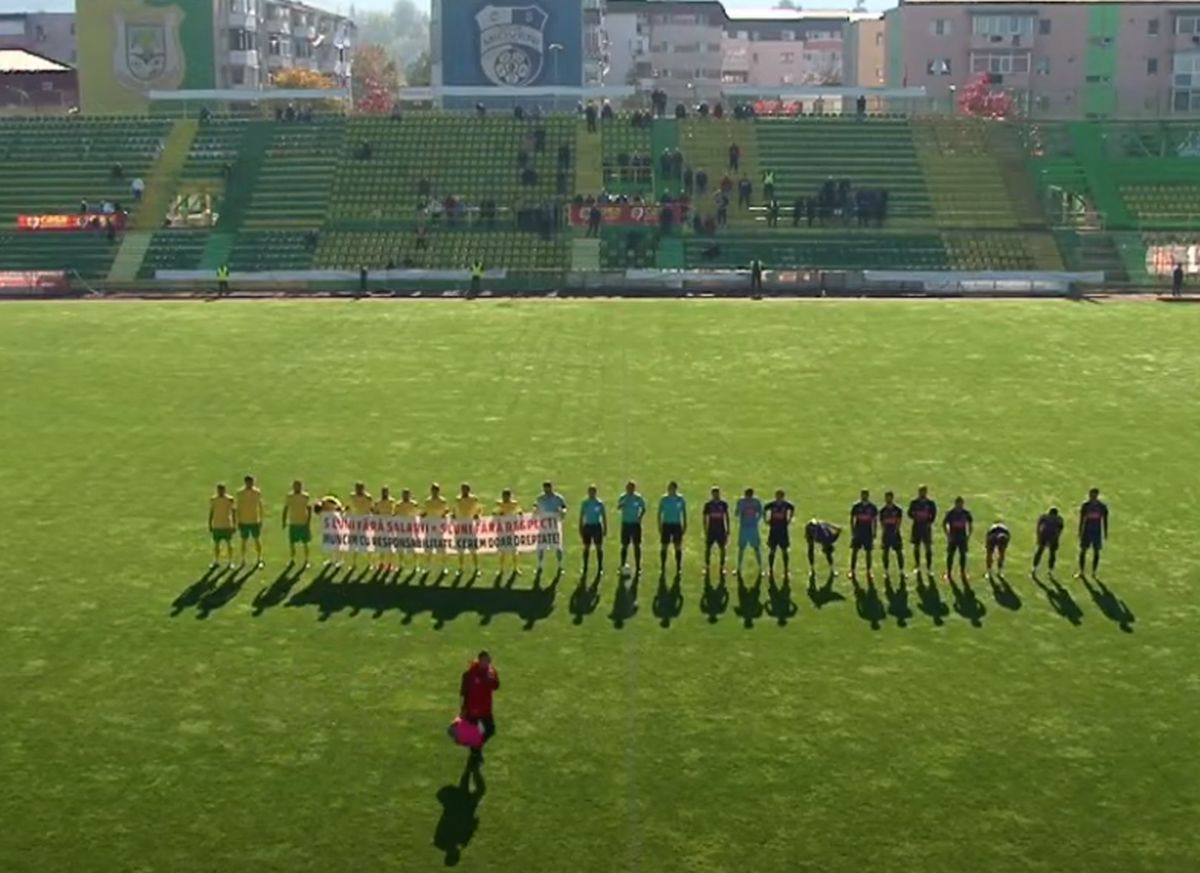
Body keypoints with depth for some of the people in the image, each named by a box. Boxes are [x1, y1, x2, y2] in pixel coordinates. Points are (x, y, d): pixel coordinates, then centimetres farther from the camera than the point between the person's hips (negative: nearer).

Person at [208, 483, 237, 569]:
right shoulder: (213, 499, 0)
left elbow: (234, 512, -3)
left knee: (229, 544, 4)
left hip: (227, 526, -2)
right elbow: (211, 512, 7)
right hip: (216, 526, 2)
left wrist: (235, 525, -6)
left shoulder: (230, 499, -7)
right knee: (216, 544, 7)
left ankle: (230, 562, 13)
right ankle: (216, 562, 20)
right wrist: (210, 525, 5)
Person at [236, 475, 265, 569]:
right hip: (244, 521, 1)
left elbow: (260, 507, 4)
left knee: (257, 540, 0)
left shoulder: (257, 492, -3)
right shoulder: (240, 493, -4)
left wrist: (261, 520, 2)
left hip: (255, 521, 0)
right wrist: (238, 521, 1)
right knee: (244, 541, 9)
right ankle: (243, 559, 21)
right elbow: (238, 508, 2)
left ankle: (259, 559, 6)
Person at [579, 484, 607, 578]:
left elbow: (604, 516, 3)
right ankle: (585, 567, 13)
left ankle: (600, 568, 7)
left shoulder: (600, 503, -2)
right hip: (587, 526, 1)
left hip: (597, 526, -1)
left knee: (599, 547, 0)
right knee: (586, 547, 5)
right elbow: (581, 516, 6)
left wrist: (605, 528, 0)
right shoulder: (584, 503, 1)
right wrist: (580, 528, 3)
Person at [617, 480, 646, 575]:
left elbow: (643, 509, 5)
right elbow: (618, 508, -18)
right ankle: (623, 565, 13)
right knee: (624, 545, 5)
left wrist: (640, 517, -12)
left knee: (637, 545, 0)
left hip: (635, 524, 0)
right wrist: (622, 504, -39)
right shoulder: (622, 497, -2)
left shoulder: (638, 498, -2)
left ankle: (638, 567, 6)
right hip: (625, 524, 0)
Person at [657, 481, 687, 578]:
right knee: (664, 547, 1)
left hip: (677, 525, 0)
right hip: (666, 524, 0)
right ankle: (663, 568, 8)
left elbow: (684, 513, 7)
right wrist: (660, 525, -3)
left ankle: (678, 569, 10)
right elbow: (660, 512, 3)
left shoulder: (680, 499, 0)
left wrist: (685, 525, 3)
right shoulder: (663, 499, -1)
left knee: (678, 547, 2)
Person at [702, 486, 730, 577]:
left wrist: (727, 530, 2)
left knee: (722, 549, 2)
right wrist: (705, 531, -3)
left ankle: (722, 568, 12)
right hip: (711, 530, 0)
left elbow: (726, 517, 6)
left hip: (721, 530, 0)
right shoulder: (708, 505, -1)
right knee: (708, 548, -2)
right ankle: (707, 567, 8)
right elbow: (705, 518, 2)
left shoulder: (723, 504, 1)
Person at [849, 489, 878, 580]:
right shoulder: (856, 507, -1)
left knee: (868, 552, 6)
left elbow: (875, 520, 6)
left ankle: (868, 572, 14)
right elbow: (852, 520, 3)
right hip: (858, 532, -1)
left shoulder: (873, 507, 1)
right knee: (854, 551, -3)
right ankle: (852, 571, 5)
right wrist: (852, 532, -6)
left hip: (868, 532, 1)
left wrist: (874, 533, 0)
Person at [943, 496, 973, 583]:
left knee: (963, 555, 4)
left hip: (962, 537, 2)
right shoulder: (951, 513, -7)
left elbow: (969, 523, 11)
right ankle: (949, 573, 10)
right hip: (953, 537, -2)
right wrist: (948, 534, -7)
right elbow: (944, 524, 0)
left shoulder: (966, 513, 0)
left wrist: (969, 534, 3)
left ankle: (962, 572, 16)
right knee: (950, 555, 1)